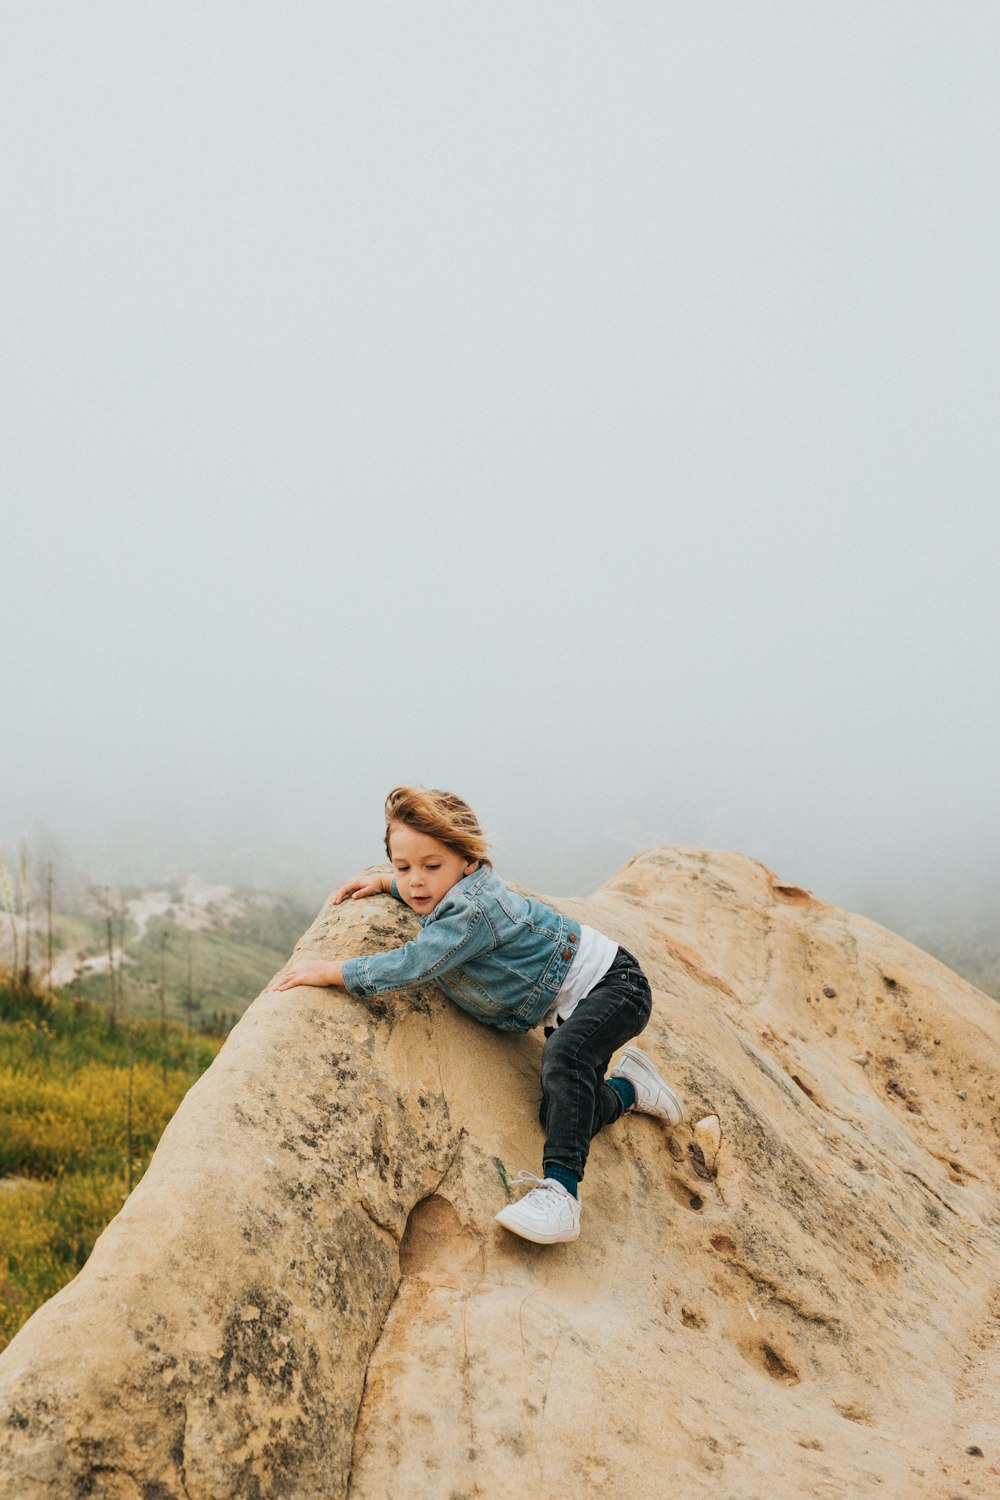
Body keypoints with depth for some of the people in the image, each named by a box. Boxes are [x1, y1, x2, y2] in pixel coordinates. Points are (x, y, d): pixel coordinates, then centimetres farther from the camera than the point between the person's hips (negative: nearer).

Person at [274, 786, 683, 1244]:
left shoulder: (473, 912, -29)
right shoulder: (458, 889, 0)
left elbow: (412, 965, -33)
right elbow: (420, 887, 27)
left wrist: (332, 971, -27)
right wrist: (384, 882, 12)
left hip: (611, 983, -10)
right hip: (564, 1011, 10)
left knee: (563, 1056, -39)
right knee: (557, 1117, 0)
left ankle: (560, 1189, -40)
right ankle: (629, 1089, 26)